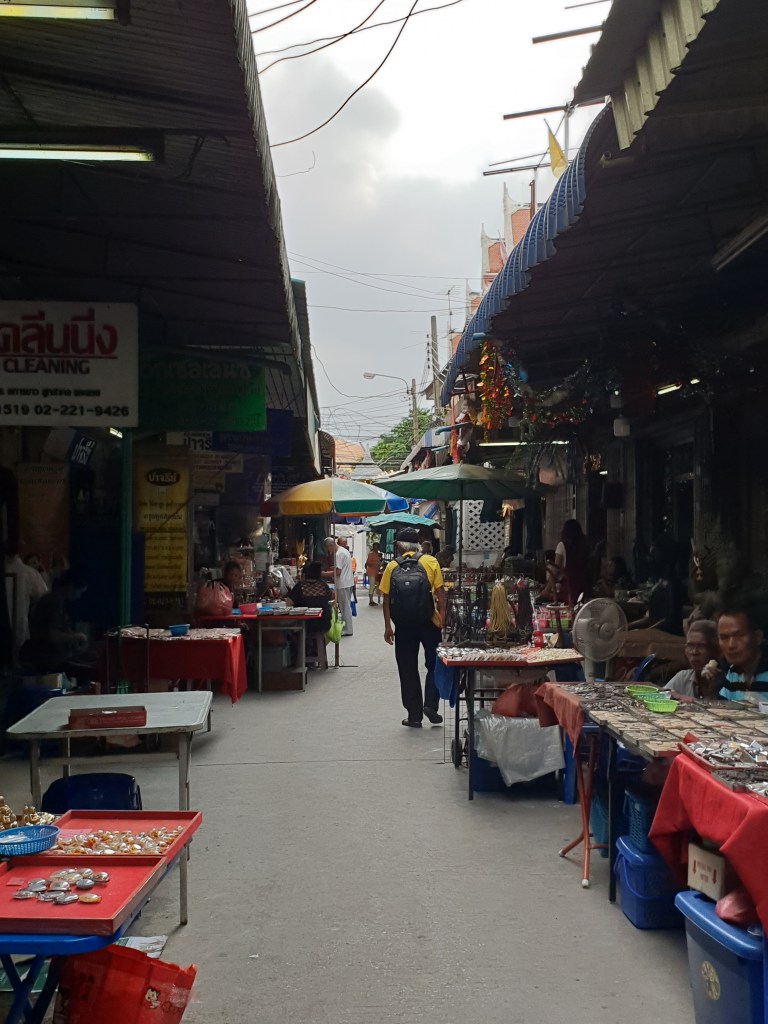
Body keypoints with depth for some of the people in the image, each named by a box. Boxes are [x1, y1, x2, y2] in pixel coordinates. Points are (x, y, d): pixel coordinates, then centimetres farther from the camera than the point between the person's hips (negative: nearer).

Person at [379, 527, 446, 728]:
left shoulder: (392, 567, 0)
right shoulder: (430, 562, -2)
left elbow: (386, 599, -1)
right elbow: (440, 593, -6)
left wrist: (388, 626, 6)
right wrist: (442, 618, 0)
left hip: (403, 626, 1)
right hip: (428, 623, -1)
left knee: (408, 670, 9)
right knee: (434, 665, 15)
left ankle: (414, 715, 12)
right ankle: (430, 704, 0)